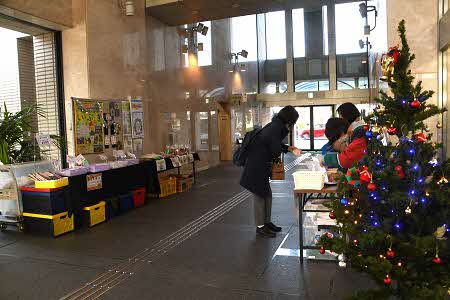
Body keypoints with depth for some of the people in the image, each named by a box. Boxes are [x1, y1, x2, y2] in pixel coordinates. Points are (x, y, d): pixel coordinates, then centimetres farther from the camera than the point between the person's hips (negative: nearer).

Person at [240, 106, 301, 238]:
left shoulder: (276, 125, 9)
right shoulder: (276, 128, -20)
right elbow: (276, 150, -22)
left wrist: (289, 148, 16)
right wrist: (275, 157, 0)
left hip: (260, 165, 10)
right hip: (256, 166, -10)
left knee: (267, 193, 17)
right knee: (260, 195, 1)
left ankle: (267, 222, 29)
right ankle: (260, 226, 14)